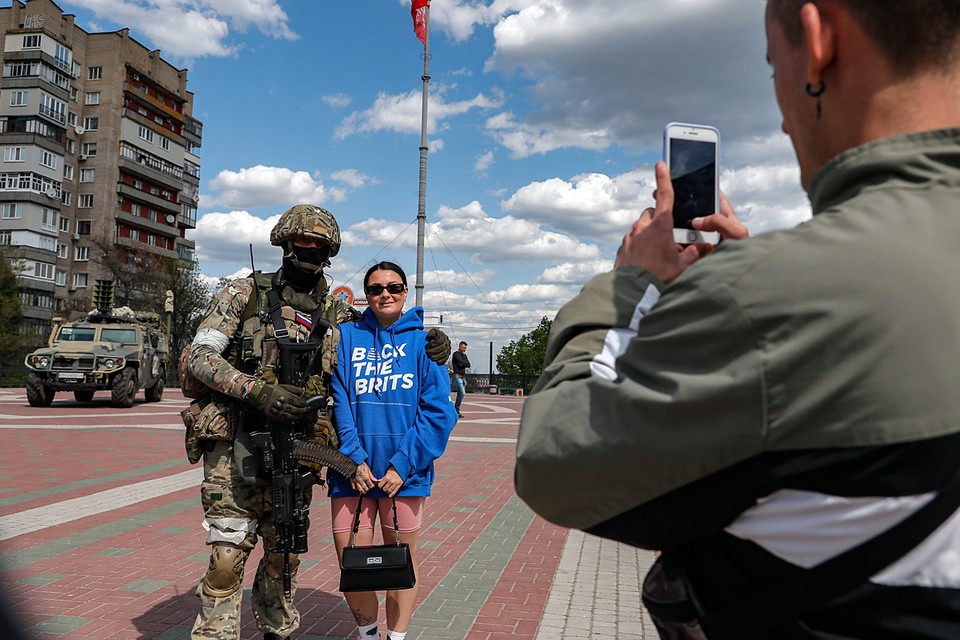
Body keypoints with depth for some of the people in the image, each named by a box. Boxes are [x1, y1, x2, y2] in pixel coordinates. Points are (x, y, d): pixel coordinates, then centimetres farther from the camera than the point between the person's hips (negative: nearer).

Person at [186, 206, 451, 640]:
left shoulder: (337, 315, 9)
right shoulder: (245, 294, -1)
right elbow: (199, 357, -7)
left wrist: (431, 351, -5)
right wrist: (258, 390, -21)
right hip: (236, 448, -4)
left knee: (285, 556, 16)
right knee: (227, 557, -4)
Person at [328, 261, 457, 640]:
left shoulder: (423, 340, 1)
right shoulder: (347, 337, 6)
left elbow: (438, 411, -5)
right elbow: (338, 403, -1)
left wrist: (403, 465, -12)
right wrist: (354, 459, -11)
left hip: (404, 473, -1)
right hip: (352, 471, 1)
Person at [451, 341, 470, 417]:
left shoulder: (464, 355, 19)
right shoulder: (456, 354, -7)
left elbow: (468, 365, 6)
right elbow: (462, 362, -21)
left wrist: (463, 364, -11)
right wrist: (465, 363, -2)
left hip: (463, 377, 8)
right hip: (457, 376, -8)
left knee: (460, 394, 8)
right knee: (462, 393, -17)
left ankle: (456, 411, 12)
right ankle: (457, 411, -11)